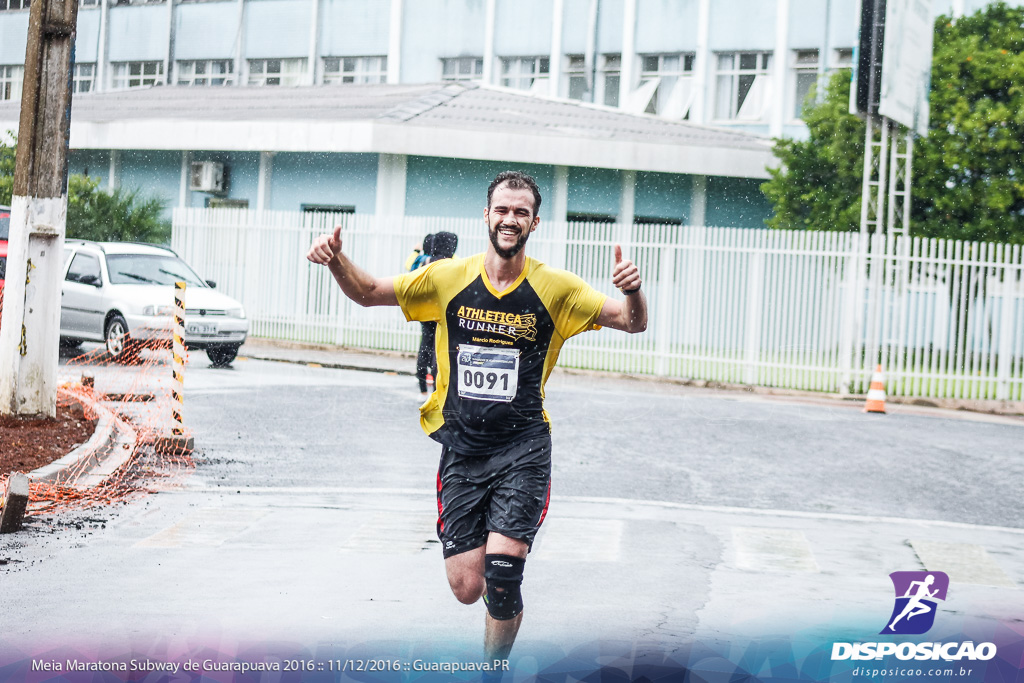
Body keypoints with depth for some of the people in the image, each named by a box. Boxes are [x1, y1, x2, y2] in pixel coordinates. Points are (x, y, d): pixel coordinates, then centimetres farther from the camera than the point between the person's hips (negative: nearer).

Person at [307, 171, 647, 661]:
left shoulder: (555, 289, -3)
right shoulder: (450, 278, 0)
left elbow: (633, 323, -5)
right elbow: (368, 293, 10)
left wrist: (632, 292, -27)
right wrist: (336, 260, -9)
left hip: (523, 449, -1)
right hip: (461, 448, 2)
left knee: (501, 574, -17)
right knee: (467, 588, -2)